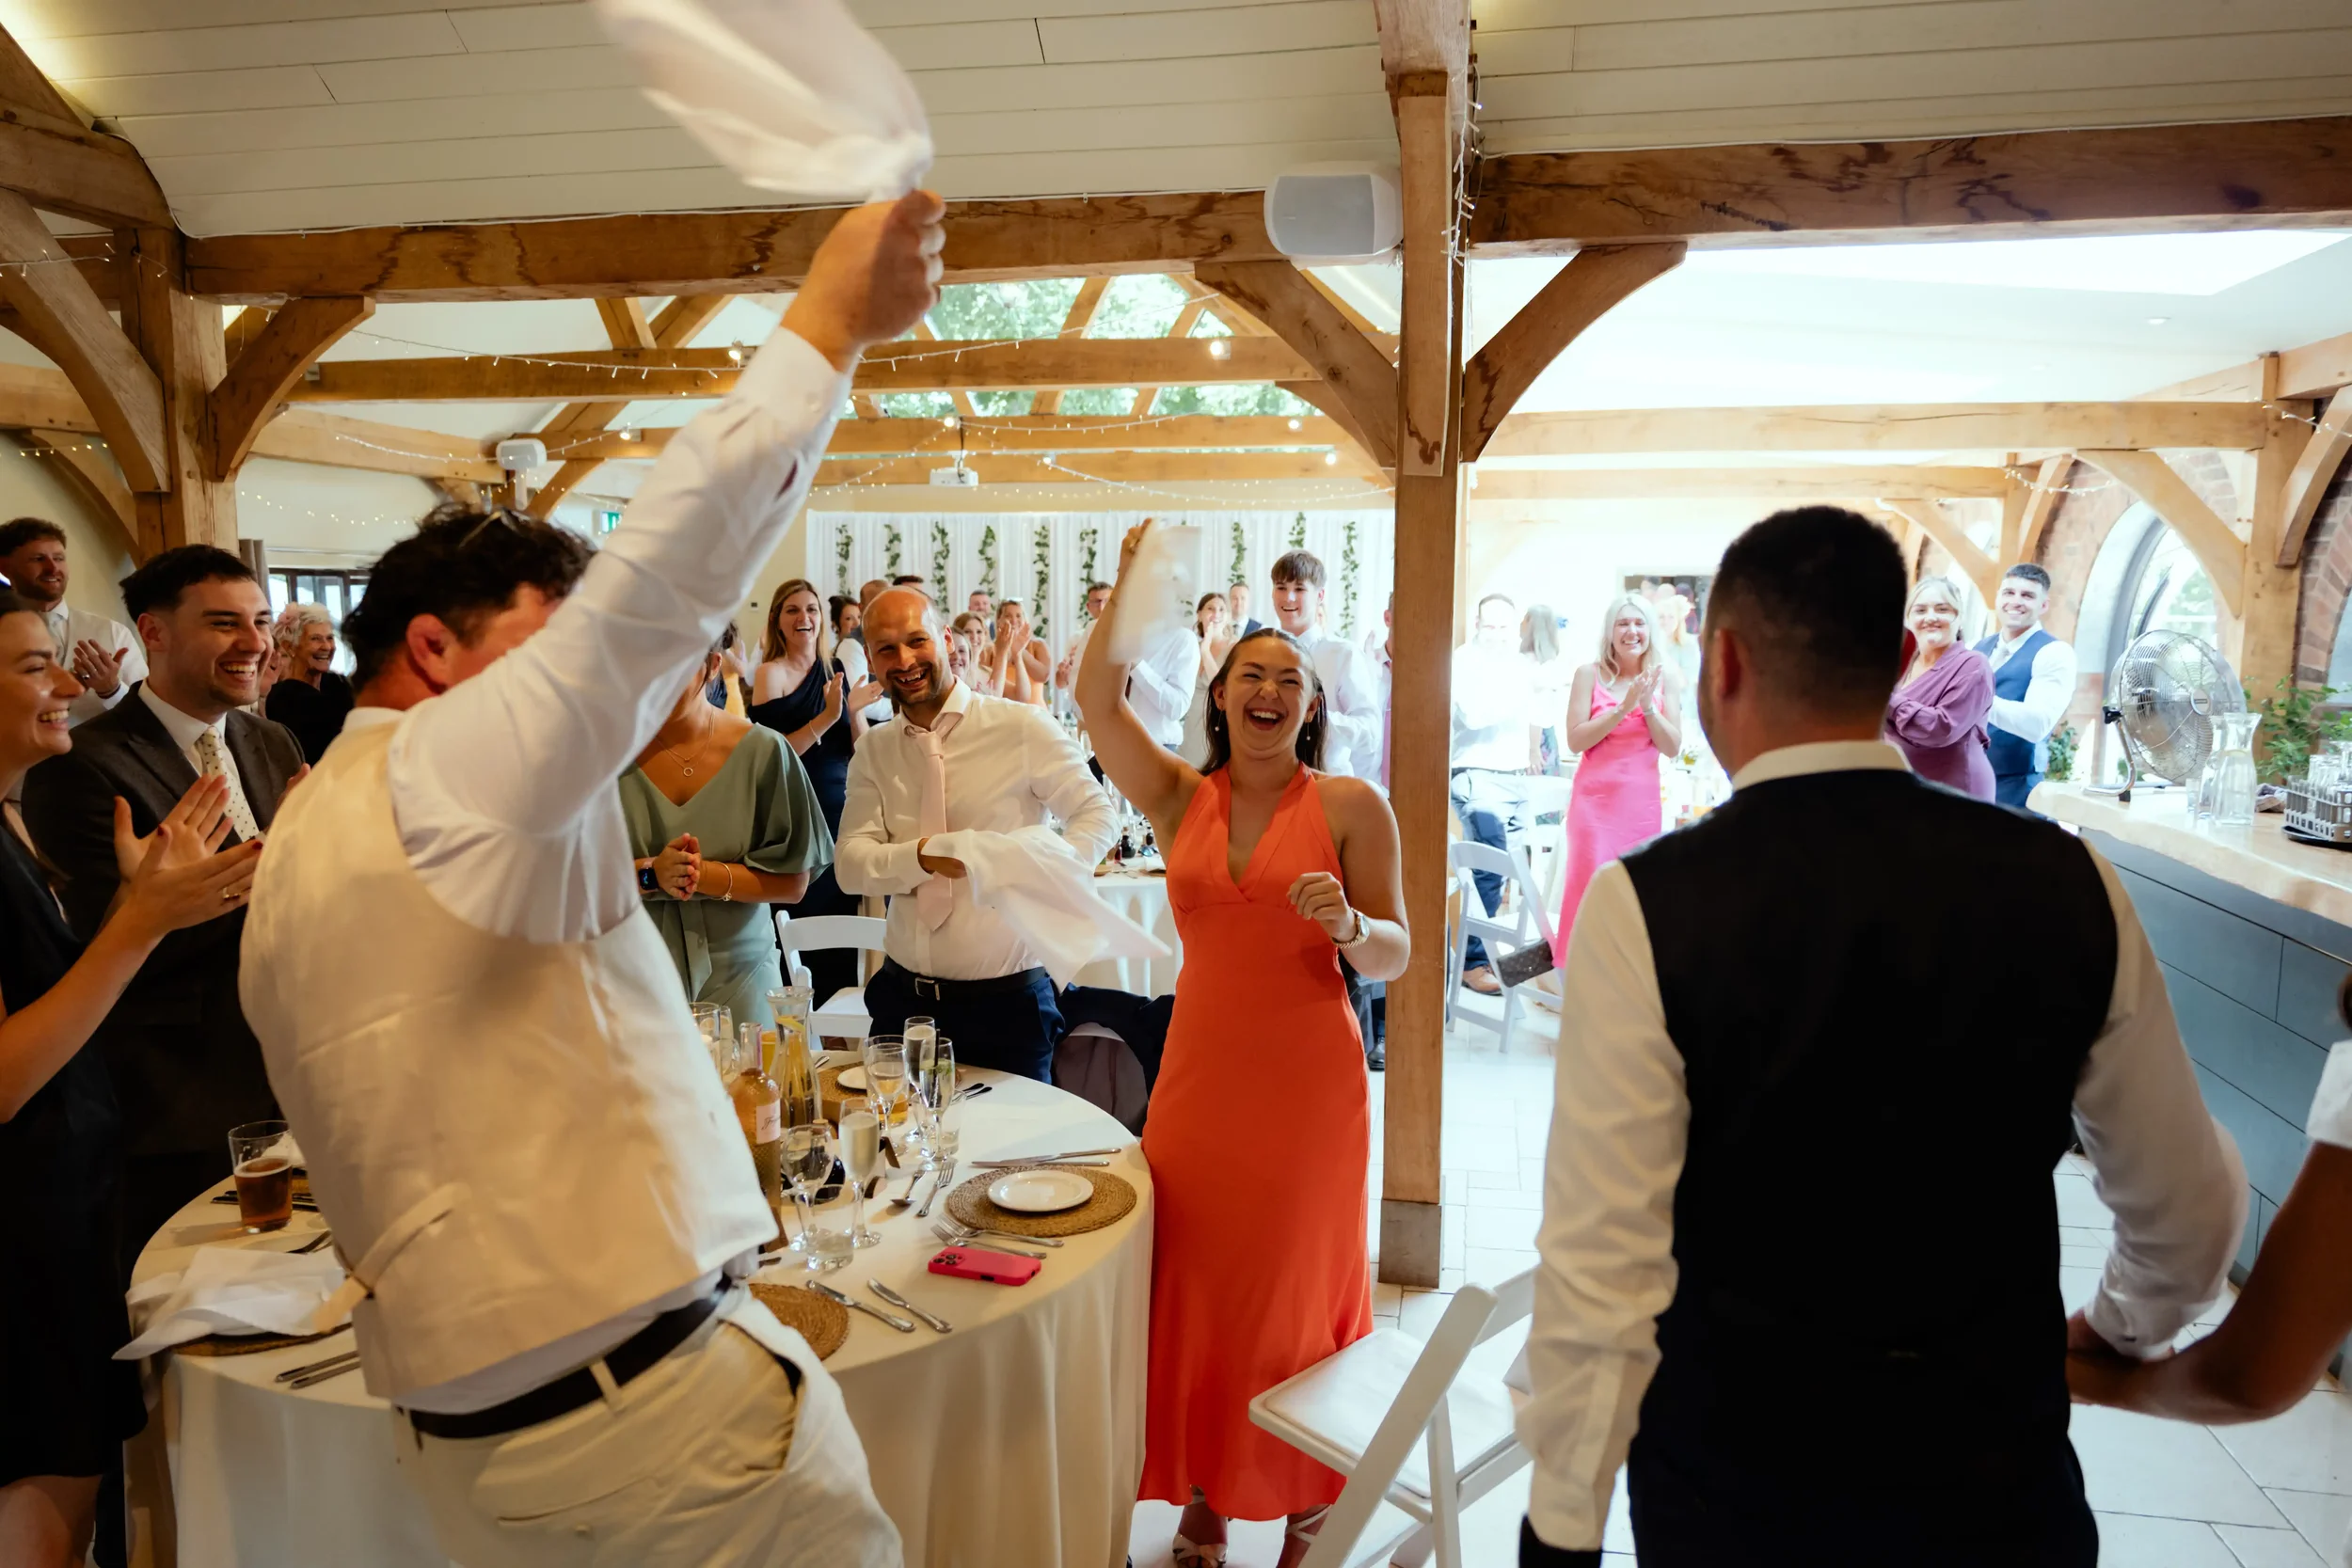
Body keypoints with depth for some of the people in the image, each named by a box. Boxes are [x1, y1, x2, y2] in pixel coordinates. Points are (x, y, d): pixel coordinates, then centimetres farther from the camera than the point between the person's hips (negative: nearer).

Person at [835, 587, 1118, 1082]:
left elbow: (1098, 815, -6)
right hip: (902, 997, 4)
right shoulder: (872, 751, 6)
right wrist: (923, 856, -22)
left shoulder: (1024, 726, -7)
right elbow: (849, 862, -3)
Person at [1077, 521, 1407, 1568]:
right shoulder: (1181, 799, 5)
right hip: (1199, 1069, 3)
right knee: (1195, 1286, 10)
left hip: (1309, 1082, -2)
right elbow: (1097, 700, -6)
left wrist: (1347, 925, -24)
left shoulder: (1352, 805, -3)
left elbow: (1395, 958, -3)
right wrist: (1133, 583, -11)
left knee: (1300, 1291, 9)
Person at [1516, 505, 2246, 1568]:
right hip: (1995, 1478, 2)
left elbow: (1603, 1271, -21)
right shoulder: (2067, 885, -10)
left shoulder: (1646, 905, -22)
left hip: (1734, 1478, -2)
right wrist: (2123, 1335, 23)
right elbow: (2190, 1211, 2)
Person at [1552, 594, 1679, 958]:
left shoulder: (1664, 678, 6)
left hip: (1642, 801, 2)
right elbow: (1575, 741, -8)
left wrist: (1648, 705, -11)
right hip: (1595, 798, -2)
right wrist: (1623, 707, -15)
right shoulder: (1590, 674, 0)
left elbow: (1672, 748, 2)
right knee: (1590, 887, -6)